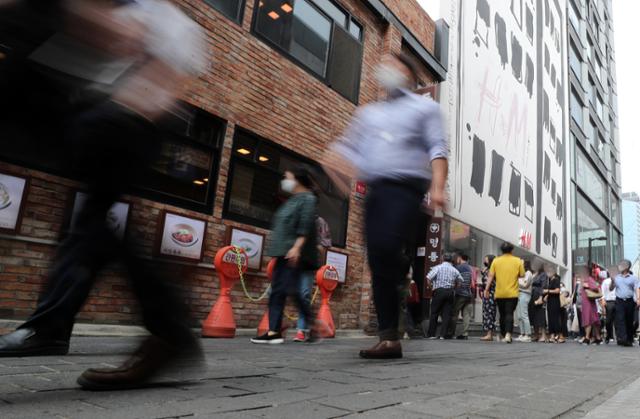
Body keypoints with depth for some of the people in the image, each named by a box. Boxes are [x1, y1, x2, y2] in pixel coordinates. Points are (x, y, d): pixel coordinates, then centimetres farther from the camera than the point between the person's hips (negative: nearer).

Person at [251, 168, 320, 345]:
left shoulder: (308, 198, -2)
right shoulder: (292, 200, 24)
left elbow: (306, 225, -15)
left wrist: (297, 247, -25)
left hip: (295, 252, -9)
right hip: (283, 252, 9)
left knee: (292, 289, -12)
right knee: (277, 290, 3)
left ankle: (312, 325, 1)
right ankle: (274, 331, 4)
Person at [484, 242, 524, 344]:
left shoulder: (496, 261, 0)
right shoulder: (517, 261, -1)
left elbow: (491, 276, -2)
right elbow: (522, 275, 1)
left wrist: (486, 290, 2)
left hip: (499, 293, 1)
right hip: (512, 293, -1)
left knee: (502, 314, 14)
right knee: (509, 314, -2)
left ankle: (503, 334, 24)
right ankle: (508, 334, -18)